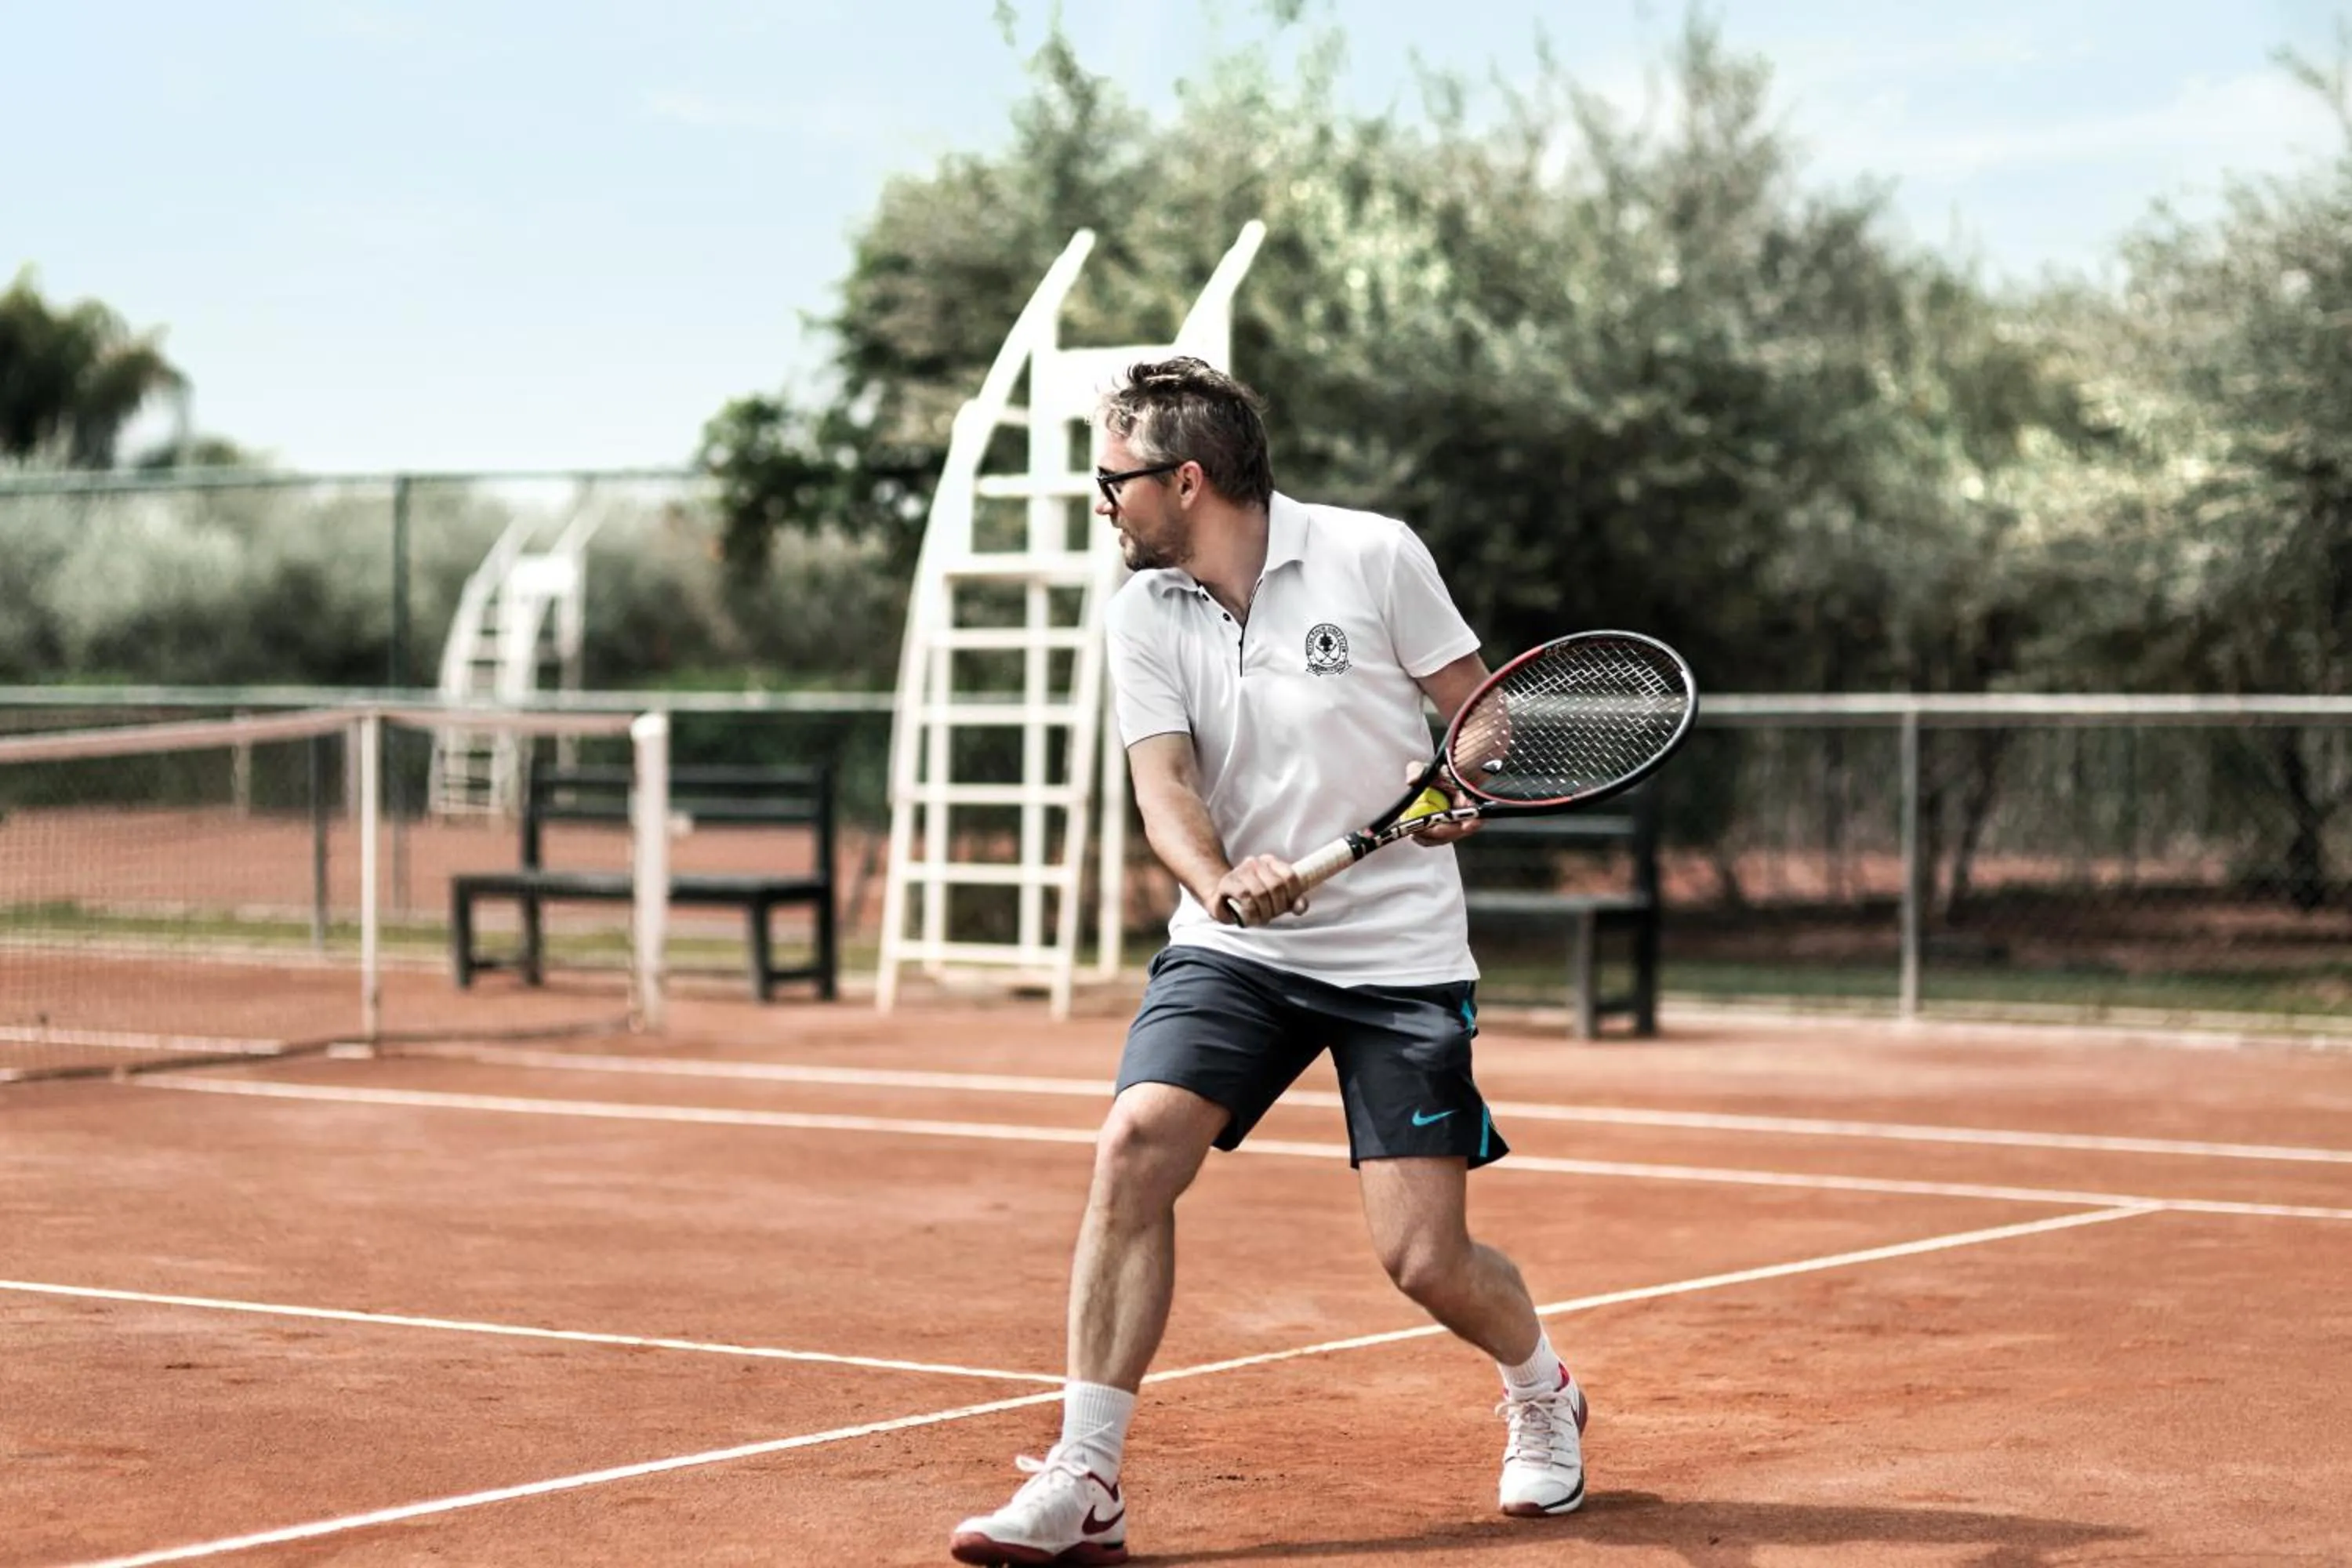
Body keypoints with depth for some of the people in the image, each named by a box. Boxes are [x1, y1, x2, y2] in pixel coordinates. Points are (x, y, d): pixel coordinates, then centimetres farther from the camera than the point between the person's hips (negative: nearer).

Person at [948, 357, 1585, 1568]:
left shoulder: (1373, 557, -6)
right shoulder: (1144, 613, 2)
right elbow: (1165, 784, -7)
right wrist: (1216, 881, -28)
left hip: (1400, 955, -3)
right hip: (1232, 951, 3)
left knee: (1423, 1260, -6)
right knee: (1134, 1148, -21)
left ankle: (1541, 1395, 29)